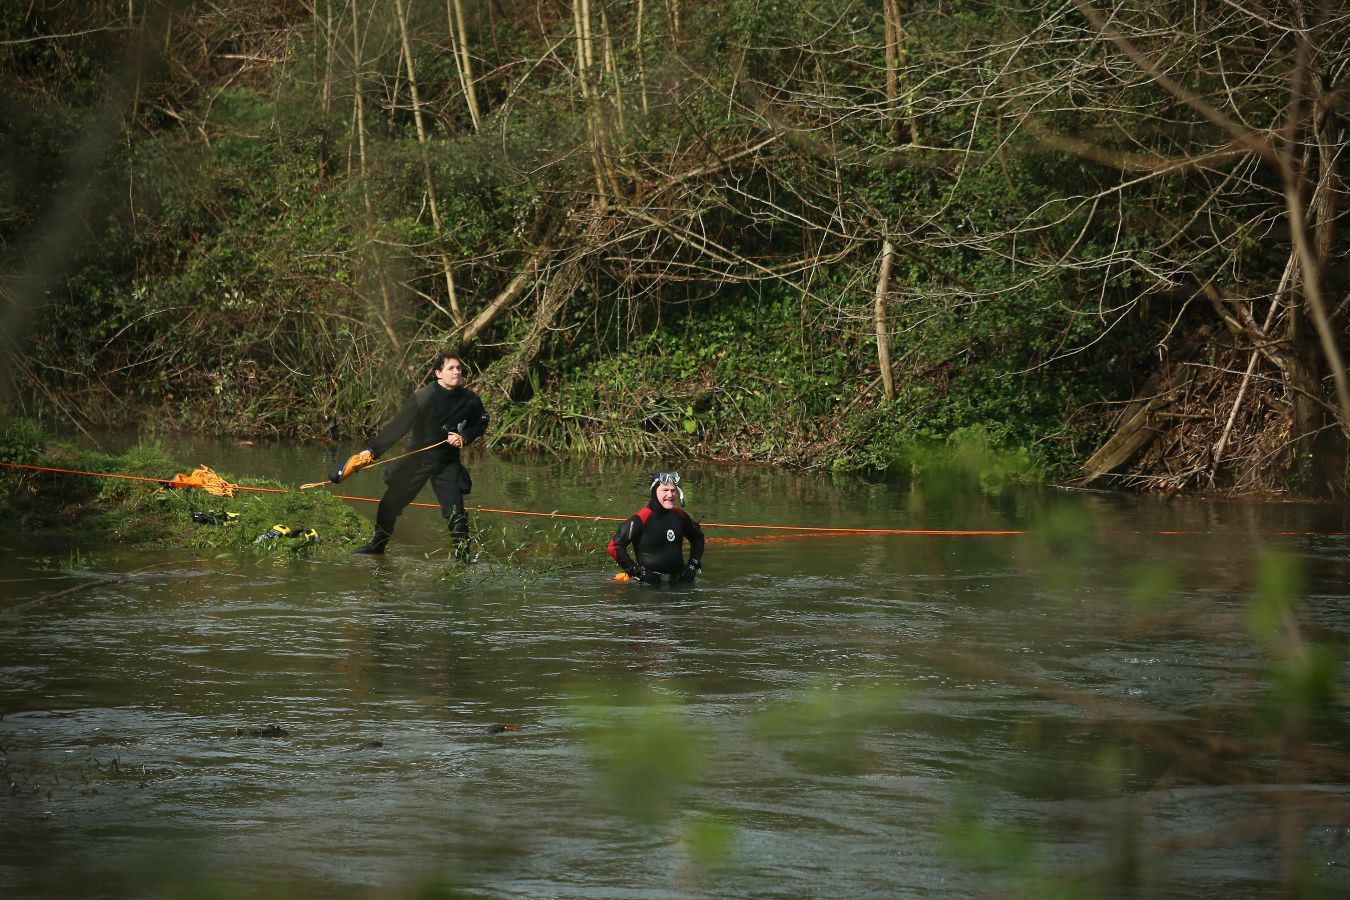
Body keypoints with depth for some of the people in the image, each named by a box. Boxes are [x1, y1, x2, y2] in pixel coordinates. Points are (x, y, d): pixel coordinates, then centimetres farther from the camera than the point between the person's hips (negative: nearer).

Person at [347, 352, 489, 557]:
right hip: (418, 459, -1)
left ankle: (463, 556, 2)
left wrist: (464, 437, -10)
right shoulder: (424, 396, -17)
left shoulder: (469, 400, -7)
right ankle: (377, 545, 29)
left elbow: (480, 425, 11)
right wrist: (372, 451, -23)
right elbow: (398, 426, -18)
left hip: (448, 464, 1)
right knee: (389, 504, 7)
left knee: (455, 513, -12)